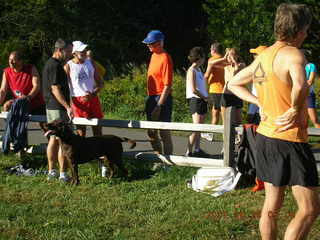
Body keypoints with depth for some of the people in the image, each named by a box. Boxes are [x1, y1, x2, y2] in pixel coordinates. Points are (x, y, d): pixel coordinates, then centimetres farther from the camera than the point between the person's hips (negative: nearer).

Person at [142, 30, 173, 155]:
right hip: (152, 97, 10)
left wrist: (159, 106, -23)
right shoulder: (154, 55, 11)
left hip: (162, 98, -10)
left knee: (164, 133, -4)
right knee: (151, 132, 17)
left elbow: (167, 85, -20)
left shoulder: (165, 58, -16)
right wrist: (149, 99, 18)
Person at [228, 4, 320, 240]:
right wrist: (296, 110, -19)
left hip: (266, 137, 9)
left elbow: (234, 84, 24)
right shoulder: (292, 54, -16)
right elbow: (300, 85, -38)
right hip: (290, 140, -9)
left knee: (272, 206, 17)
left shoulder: (262, 56, 11)